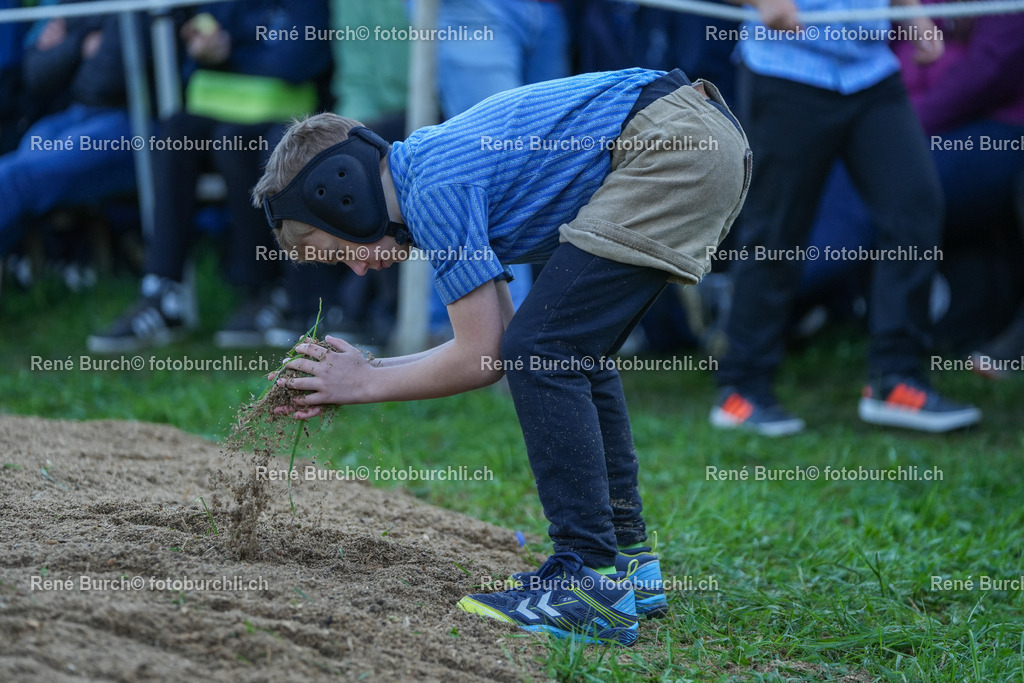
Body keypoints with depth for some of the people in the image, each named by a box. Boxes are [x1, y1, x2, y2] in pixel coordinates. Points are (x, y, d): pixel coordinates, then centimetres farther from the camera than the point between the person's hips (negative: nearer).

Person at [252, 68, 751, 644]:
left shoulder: (435, 190, -11)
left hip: (674, 146, -11)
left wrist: (367, 384, 5)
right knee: (574, 354, 19)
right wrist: (364, 371, 17)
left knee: (543, 353, -10)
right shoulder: (435, 169, 18)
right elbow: (494, 343, 22)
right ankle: (627, 559, 22)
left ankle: (590, 586, -13)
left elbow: (482, 359, -8)